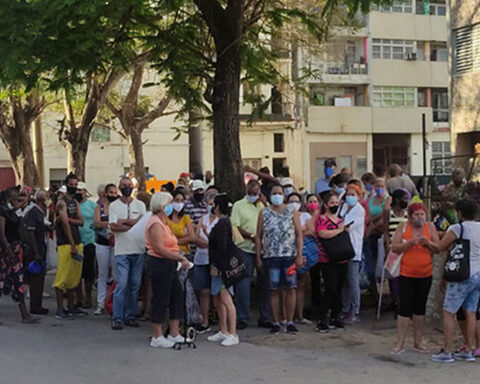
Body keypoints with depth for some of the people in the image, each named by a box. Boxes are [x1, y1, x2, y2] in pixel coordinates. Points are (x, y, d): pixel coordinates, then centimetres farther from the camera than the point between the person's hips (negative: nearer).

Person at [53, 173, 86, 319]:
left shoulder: (75, 202, 18)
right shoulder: (62, 202, -8)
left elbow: (81, 222, 9)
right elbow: (65, 225, -15)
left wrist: (69, 219, -12)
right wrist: (72, 245, -19)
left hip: (77, 242, 8)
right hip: (65, 244, -8)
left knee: (74, 277, 10)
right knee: (62, 277, -7)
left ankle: (71, 307, 18)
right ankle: (60, 309, -5)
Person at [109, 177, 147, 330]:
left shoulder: (140, 205, 11)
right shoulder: (114, 206, 4)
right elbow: (113, 227, -8)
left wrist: (124, 222, -10)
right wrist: (133, 225, -9)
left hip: (138, 250, 3)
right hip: (122, 251, -3)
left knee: (135, 285, 6)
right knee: (121, 284, -8)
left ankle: (130, 316, 15)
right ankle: (117, 318, -3)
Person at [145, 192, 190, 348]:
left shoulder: (162, 222, 18)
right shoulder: (155, 223, -15)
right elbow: (159, 248, -22)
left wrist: (180, 257, 5)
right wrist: (180, 258, -19)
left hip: (168, 265, 10)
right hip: (159, 264, -10)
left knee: (177, 296, 11)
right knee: (160, 300, -3)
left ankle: (174, 334, 18)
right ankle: (157, 338, 7)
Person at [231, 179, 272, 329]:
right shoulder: (239, 205, 5)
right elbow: (235, 226, -3)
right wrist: (251, 236, -15)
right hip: (245, 250, -3)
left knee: (264, 284, 6)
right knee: (243, 285, -3)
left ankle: (265, 318, 14)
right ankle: (243, 318, 6)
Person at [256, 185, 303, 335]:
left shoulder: (292, 212, 8)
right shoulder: (264, 214, 9)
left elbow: (299, 234, 4)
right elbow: (258, 236, 8)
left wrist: (299, 255, -4)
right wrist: (258, 257, 2)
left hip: (289, 256, 0)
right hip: (270, 256, 0)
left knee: (290, 288, -2)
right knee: (274, 290, 1)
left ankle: (290, 322, 5)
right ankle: (276, 322, 7)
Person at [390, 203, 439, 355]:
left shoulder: (430, 227, 3)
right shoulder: (403, 227, -3)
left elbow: (439, 248, 2)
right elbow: (394, 248, -9)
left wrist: (428, 243, -16)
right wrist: (410, 242, -20)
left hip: (425, 274, 3)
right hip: (406, 274, -3)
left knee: (420, 308, 11)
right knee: (404, 307, -3)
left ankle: (418, 342, 21)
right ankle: (400, 343, 1)